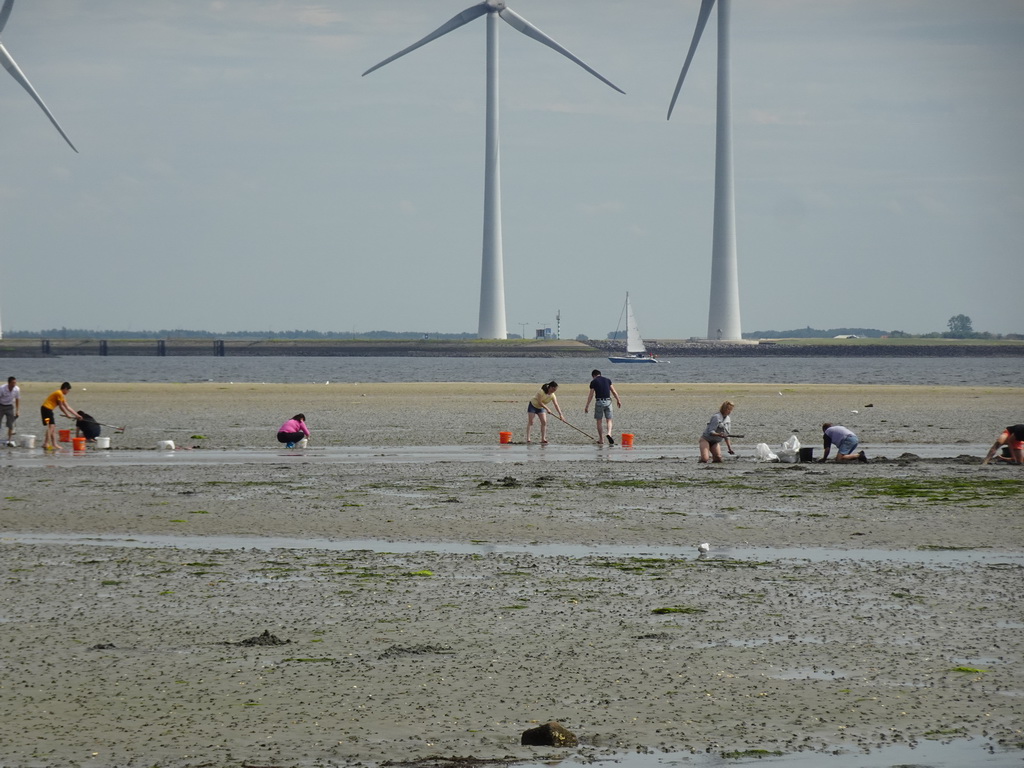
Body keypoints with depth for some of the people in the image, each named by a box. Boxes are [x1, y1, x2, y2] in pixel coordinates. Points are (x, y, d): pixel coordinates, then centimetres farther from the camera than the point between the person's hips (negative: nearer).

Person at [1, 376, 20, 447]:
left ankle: (10, 440, 3)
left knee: (11, 425, -3)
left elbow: (17, 400, 3)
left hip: (9, 407, 3)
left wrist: (17, 411, 4)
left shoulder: (17, 389, -12)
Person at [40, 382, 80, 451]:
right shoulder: (59, 394, -12)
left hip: (48, 409, 11)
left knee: (53, 427, 10)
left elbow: (67, 407, 24)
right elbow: (61, 406, -11)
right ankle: (46, 444, -26)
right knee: (51, 426, -18)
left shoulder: (62, 395, 20)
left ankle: (54, 445, 10)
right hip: (46, 408, -11)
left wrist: (76, 414, 23)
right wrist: (67, 415, -1)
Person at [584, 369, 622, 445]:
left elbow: (591, 395, -1)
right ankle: (609, 433, -20)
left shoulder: (593, 382, 0)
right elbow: (613, 391, 8)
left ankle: (601, 439, 11)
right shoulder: (607, 380, 9)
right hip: (608, 401, 2)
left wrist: (587, 406, 4)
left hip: (599, 402, -2)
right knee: (609, 420, 7)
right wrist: (618, 400, 18)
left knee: (599, 421, 8)